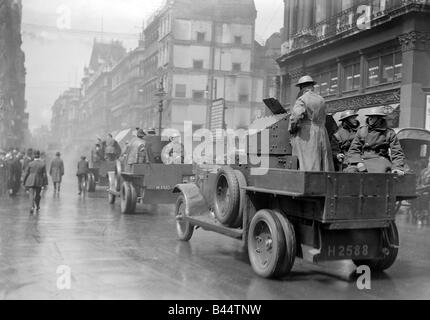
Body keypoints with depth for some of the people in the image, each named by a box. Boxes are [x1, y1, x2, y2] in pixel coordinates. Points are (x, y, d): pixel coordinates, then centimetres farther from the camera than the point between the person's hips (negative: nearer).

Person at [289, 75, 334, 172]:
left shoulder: (302, 100, -5)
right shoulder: (321, 100, 15)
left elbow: (296, 116, -20)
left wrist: (292, 129, -7)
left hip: (307, 137, -6)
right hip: (322, 134, 6)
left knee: (309, 166, -7)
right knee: (325, 166, 6)